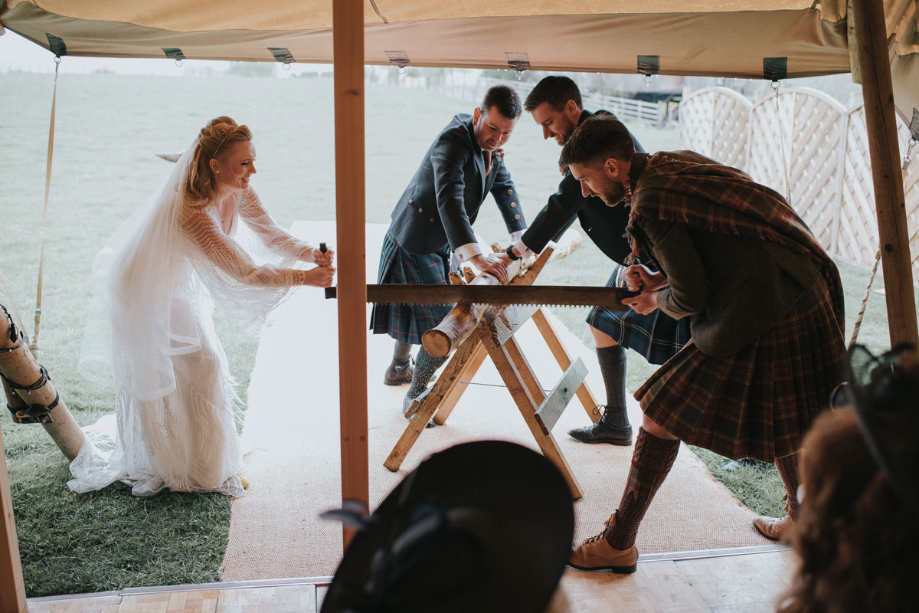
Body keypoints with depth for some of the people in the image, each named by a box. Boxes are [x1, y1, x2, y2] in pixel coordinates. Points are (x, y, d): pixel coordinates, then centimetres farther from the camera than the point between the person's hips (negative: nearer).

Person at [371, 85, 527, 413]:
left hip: (439, 244, 9)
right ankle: (416, 395, 11)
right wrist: (474, 254, -54)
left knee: (416, 309, 26)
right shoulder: (454, 140, -29)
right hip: (414, 244, -9)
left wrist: (521, 237, 1)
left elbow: (504, 187, 11)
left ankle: (398, 369, 49)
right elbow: (448, 198, -43)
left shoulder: (490, 145, 1)